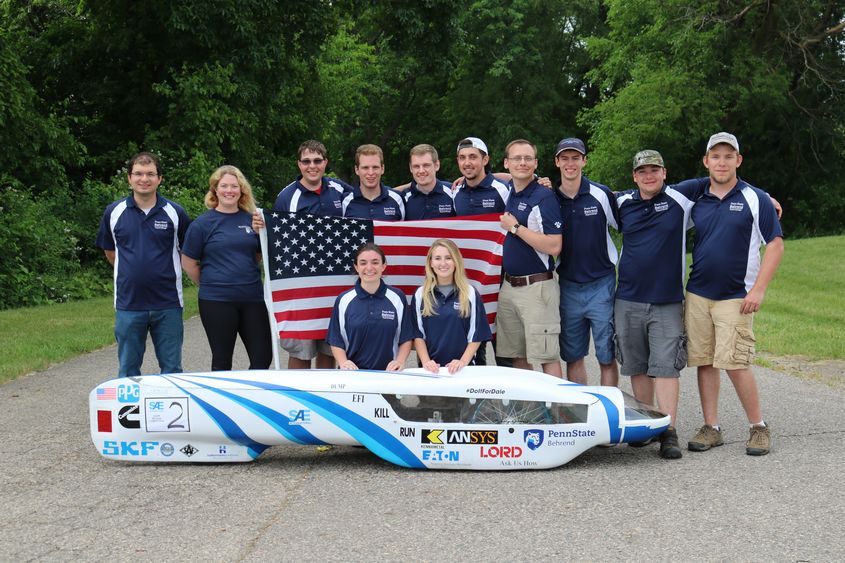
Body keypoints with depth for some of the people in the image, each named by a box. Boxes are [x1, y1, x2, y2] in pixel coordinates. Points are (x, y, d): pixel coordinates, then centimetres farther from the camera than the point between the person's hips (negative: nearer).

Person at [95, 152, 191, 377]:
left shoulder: (175, 213, -1)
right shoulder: (114, 212, 2)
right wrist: (130, 272, 11)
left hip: (167, 303, -1)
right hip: (128, 303, 1)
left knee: (172, 370, 6)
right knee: (128, 371, 9)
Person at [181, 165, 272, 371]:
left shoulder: (251, 220, 8)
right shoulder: (203, 223, -3)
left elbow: (262, 256, 18)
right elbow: (188, 263, 2)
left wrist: (263, 233, 1)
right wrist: (210, 284, 7)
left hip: (252, 298, 3)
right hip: (217, 300, -3)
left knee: (263, 357, 3)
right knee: (222, 360, 7)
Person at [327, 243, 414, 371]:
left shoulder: (397, 297, 7)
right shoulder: (343, 300, 6)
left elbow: (406, 338, 11)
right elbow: (336, 341, 9)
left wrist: (400, 361, -5)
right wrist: (343, 362, -9)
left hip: (388, 373, 0)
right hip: (353, 373, 1)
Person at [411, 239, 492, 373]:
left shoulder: (470, 294, 0)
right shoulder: (420, 295, 3)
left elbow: (476, 335, 0)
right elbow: (418, 334, 3)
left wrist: (463, 361, -12)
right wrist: (426, 361, -11)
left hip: (461, 368, 0)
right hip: (432, 368, 1)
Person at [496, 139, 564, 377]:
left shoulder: (544, 197, -11)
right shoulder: (506, 193, 9)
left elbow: (554, 246, -18)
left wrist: (516, 228, -15)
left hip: (537, 286, -7)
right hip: (509, 285, 7)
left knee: (547, 357, -6)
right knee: (517, 357, 10)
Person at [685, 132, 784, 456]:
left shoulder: (755, 199, 0)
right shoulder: (697, 202, 10)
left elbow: (775, 245, -3)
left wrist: (758, 290, -11)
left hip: (736, 298, -4)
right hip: (697, 295, 4)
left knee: (735, 363, -10)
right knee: (704, 362, 4)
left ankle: (758, 427, 4)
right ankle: (711, 428, 12)